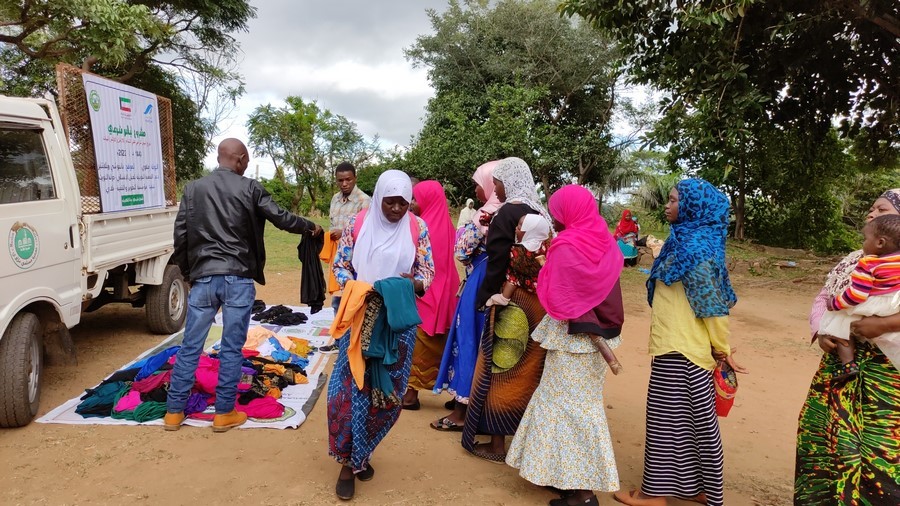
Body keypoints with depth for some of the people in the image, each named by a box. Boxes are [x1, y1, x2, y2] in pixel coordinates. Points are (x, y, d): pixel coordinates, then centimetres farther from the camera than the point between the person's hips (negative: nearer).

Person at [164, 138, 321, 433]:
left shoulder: (194, 188, 8)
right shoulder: (249, 188, -1)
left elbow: (181, 234, 7)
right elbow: (281, 218, 2)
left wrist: (186, 271, 18)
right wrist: (311, 227, 19)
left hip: (203, 277, 3)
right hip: (238, 278, -3)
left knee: (190, 346, 11)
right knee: (232, 348, 5)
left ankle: (174, 412, 19)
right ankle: (224, 414, 13)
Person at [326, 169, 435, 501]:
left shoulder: (417, 228, 0)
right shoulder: (358, 224, -1)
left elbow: (427, 272, 2)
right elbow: (340, 266, 3)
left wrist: (412, 283, -20)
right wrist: (357, 289, -16)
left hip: (398, 320, 1)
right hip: (360, 316, -1)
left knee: (388, 391, 8)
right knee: (351, 387, -6)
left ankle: (360, 453, 31)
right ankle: (349, 461, 13)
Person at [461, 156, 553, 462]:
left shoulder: (507, 213, -14)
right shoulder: (540, 212, 8)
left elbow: (498, 262, -15)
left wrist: (484, 298, -7)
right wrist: (538, 290, 15)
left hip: (512, 300, -7)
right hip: (538, 299, 8)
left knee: (500, 366, 3)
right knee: (528, 365, 17)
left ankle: (497, 443, 11)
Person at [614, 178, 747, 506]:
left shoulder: (696, 247, -18)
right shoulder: (684, 242, 13)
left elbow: (713, 303, -17)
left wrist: (723, 350, -11)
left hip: (681, 350, -9)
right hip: (679, 346, 9)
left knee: (669, 418, 0)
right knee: (694, 419, 15)